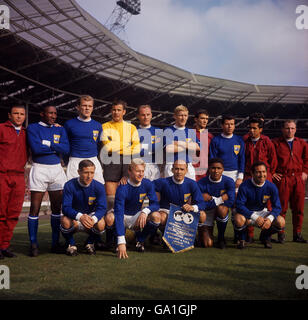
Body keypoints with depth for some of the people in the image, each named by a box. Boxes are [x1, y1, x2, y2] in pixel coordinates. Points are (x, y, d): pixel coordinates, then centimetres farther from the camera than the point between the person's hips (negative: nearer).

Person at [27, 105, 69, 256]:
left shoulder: (60, 129, 13)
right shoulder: (32, 128, 2)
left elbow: (66, 149, -3)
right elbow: (36, 148, -14)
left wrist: (47, 143, -10)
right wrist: (56, 147, -6)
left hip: (57, 170, 4)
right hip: (39, 169, -3)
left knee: (57, 207, 5)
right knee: (35, 208, -4)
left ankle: (55, 243, 14)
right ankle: (33, 244, 5)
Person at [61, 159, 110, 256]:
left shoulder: (99, 186, -11)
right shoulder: (70, 185, -15)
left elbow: (102, 208, -19)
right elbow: (66, 208, -23)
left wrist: (93, 219, -41)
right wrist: (80, 216, -43)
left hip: (92, 216, 1)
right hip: (75, 219, -1)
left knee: (101, 224, -30)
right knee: (65, 220, -34)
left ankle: (90, 243, 4)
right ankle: (71, 244, -2)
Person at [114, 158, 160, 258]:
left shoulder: (147, 184, -14)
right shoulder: (122, 188, -28)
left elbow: (155, 204, -11)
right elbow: (119, 214, -36)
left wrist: (145, 211, -37)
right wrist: (121, 242, -45)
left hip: (137, 216, 3)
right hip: (123, 217, -3)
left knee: (156, 216, -26)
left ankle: (140, 240, 1)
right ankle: (116, 240, -4)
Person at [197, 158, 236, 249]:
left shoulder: (228, 181, -11)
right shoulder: (201, 183, -16)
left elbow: (231, 201, -22)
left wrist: (212, 199, -20)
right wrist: (220, 199, -22)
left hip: (222, 210, 1)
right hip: (206, 213, -1)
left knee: (221, 209, -37)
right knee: (207, 244, -13)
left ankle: (221, 238, -11)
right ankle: (202, 232, 26)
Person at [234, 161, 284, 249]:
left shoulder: (271, 187, -13)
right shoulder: (244, 186, -22)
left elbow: (277, 207, -8)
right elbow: (239, 205, -24)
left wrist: (270, 218, -28)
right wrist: (255, 217, -32)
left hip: (262, 212, 3)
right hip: (247, 212, -3)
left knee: (281, 222, -21)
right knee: (238, 220, -37)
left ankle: (265, 236, 12)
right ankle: (242, 239, -1)